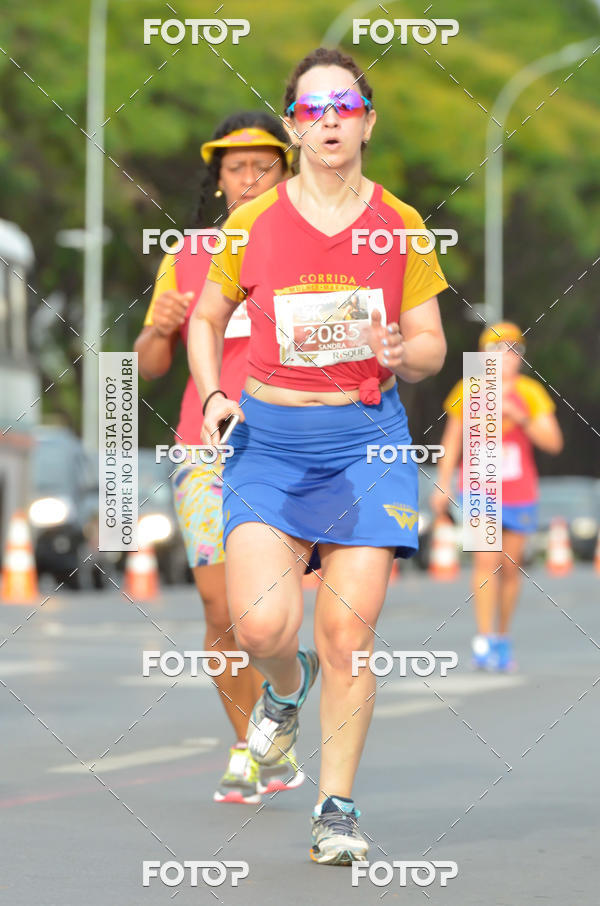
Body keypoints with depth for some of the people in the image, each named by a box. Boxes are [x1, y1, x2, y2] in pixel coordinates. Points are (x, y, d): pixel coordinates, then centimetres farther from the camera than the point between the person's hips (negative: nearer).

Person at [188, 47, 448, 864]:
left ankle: (337, 806, 9)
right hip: (269, 438, 0)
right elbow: (207, 319, 15)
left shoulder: (401, 227, 2)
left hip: (368, 439, 0)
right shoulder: (252, 225, 1)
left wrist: (404, 353, -15)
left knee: (348, 633, -5)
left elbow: (433, 346, 8)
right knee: (261, 625, -16)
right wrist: (212, 394, -3)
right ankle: (286, 684, 22)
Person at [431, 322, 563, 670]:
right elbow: (452, 440, 10)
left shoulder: (530, 392, -1)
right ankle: (484, 640, -18)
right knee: (486, 559, -16)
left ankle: (503, 638, 22)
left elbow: (553, 442, -6)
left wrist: (520, 417, -20)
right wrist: (443, 485, 7)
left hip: (519, 494, 1)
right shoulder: (469, 392, 0)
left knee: (510, 566, 7)